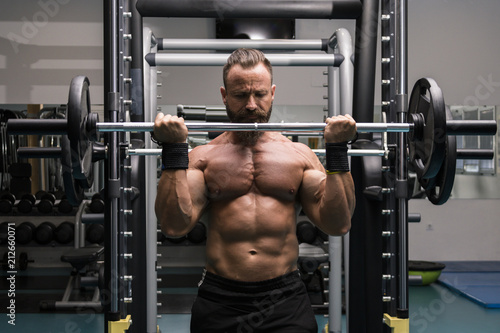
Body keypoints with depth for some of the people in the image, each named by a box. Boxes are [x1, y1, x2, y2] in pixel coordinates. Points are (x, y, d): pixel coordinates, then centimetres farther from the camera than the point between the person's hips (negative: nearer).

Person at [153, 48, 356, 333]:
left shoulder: (299, 155, 9)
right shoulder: (204, 157, 5)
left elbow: (338, 224, -1)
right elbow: (175, 226, -8)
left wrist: (338, 150, -5)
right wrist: (174, 149, -10)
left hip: (286, 299, 1)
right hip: (219, 301, 0)